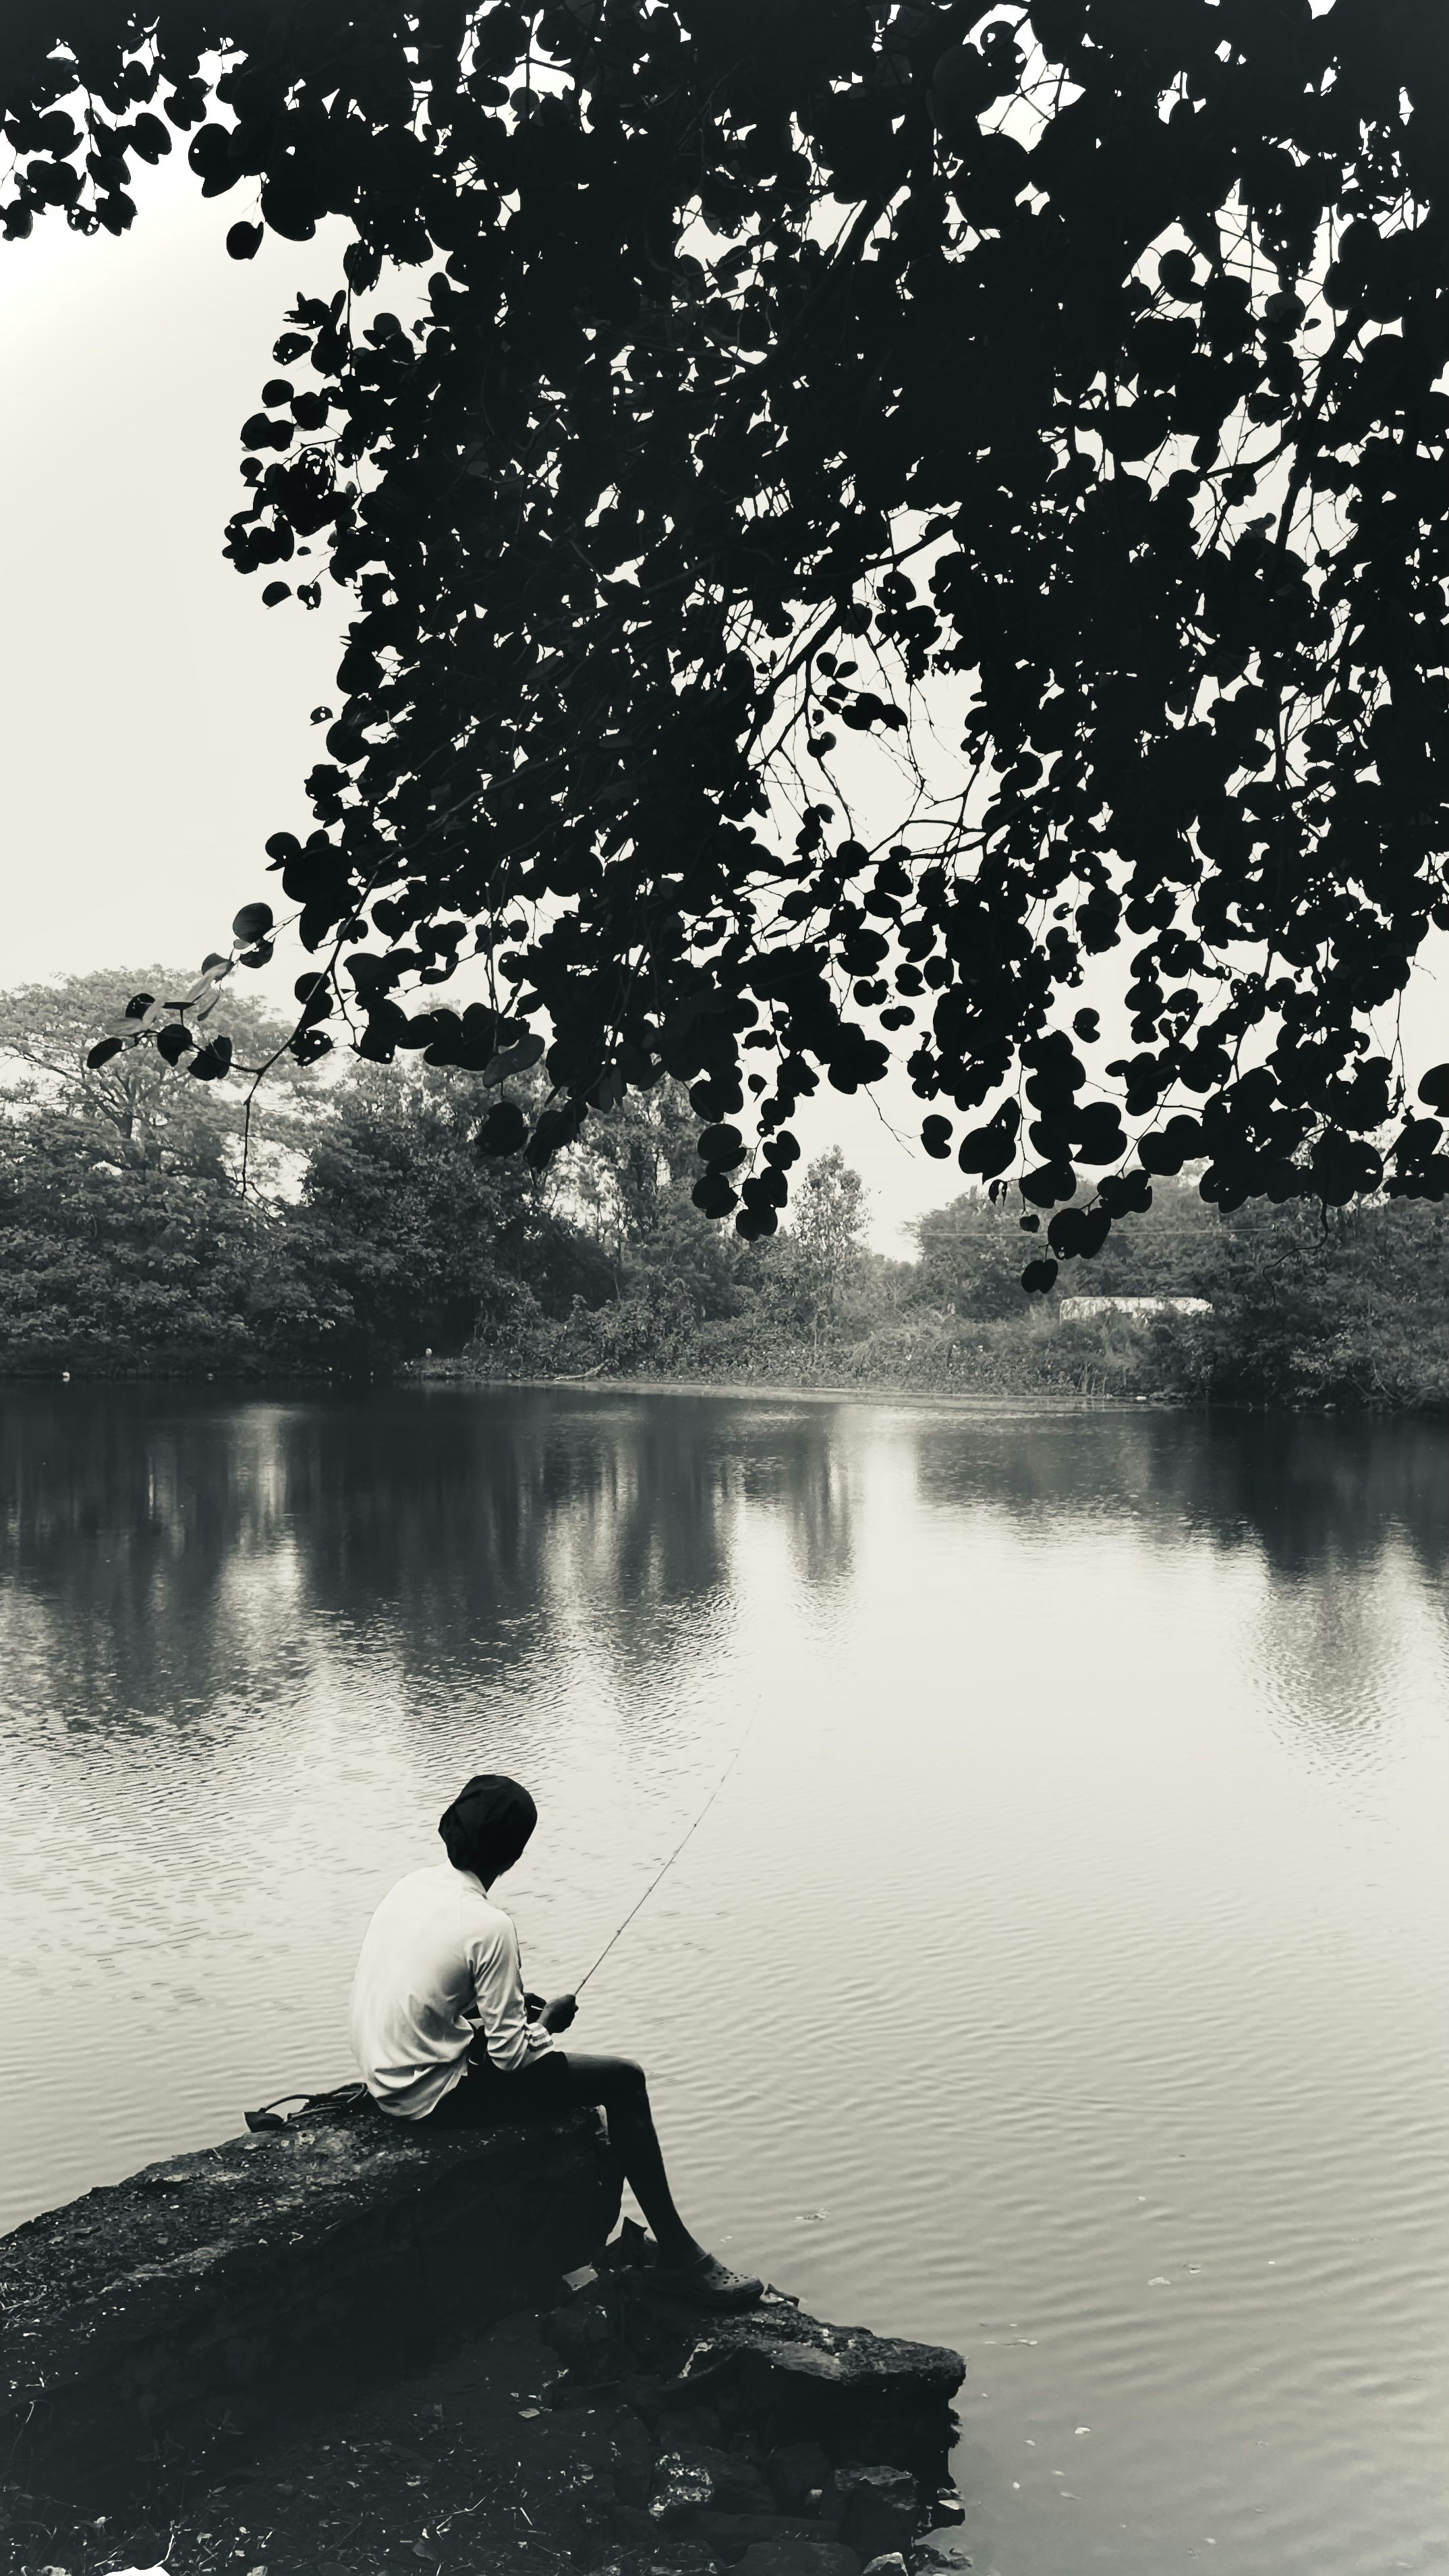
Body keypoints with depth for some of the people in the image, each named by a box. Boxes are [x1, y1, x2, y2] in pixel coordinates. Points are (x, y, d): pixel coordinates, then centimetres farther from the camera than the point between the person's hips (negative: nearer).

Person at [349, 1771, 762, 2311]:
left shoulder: (412, 1885, 0)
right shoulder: (488, 1926, -24)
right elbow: (512, 2056, -20)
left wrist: (518, 2004, 13)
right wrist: (549, 2021, 1)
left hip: (386, 2074, 9)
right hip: (434, 2096, -8)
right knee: (623, 2080, -4)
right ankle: (676, 2256, 4)